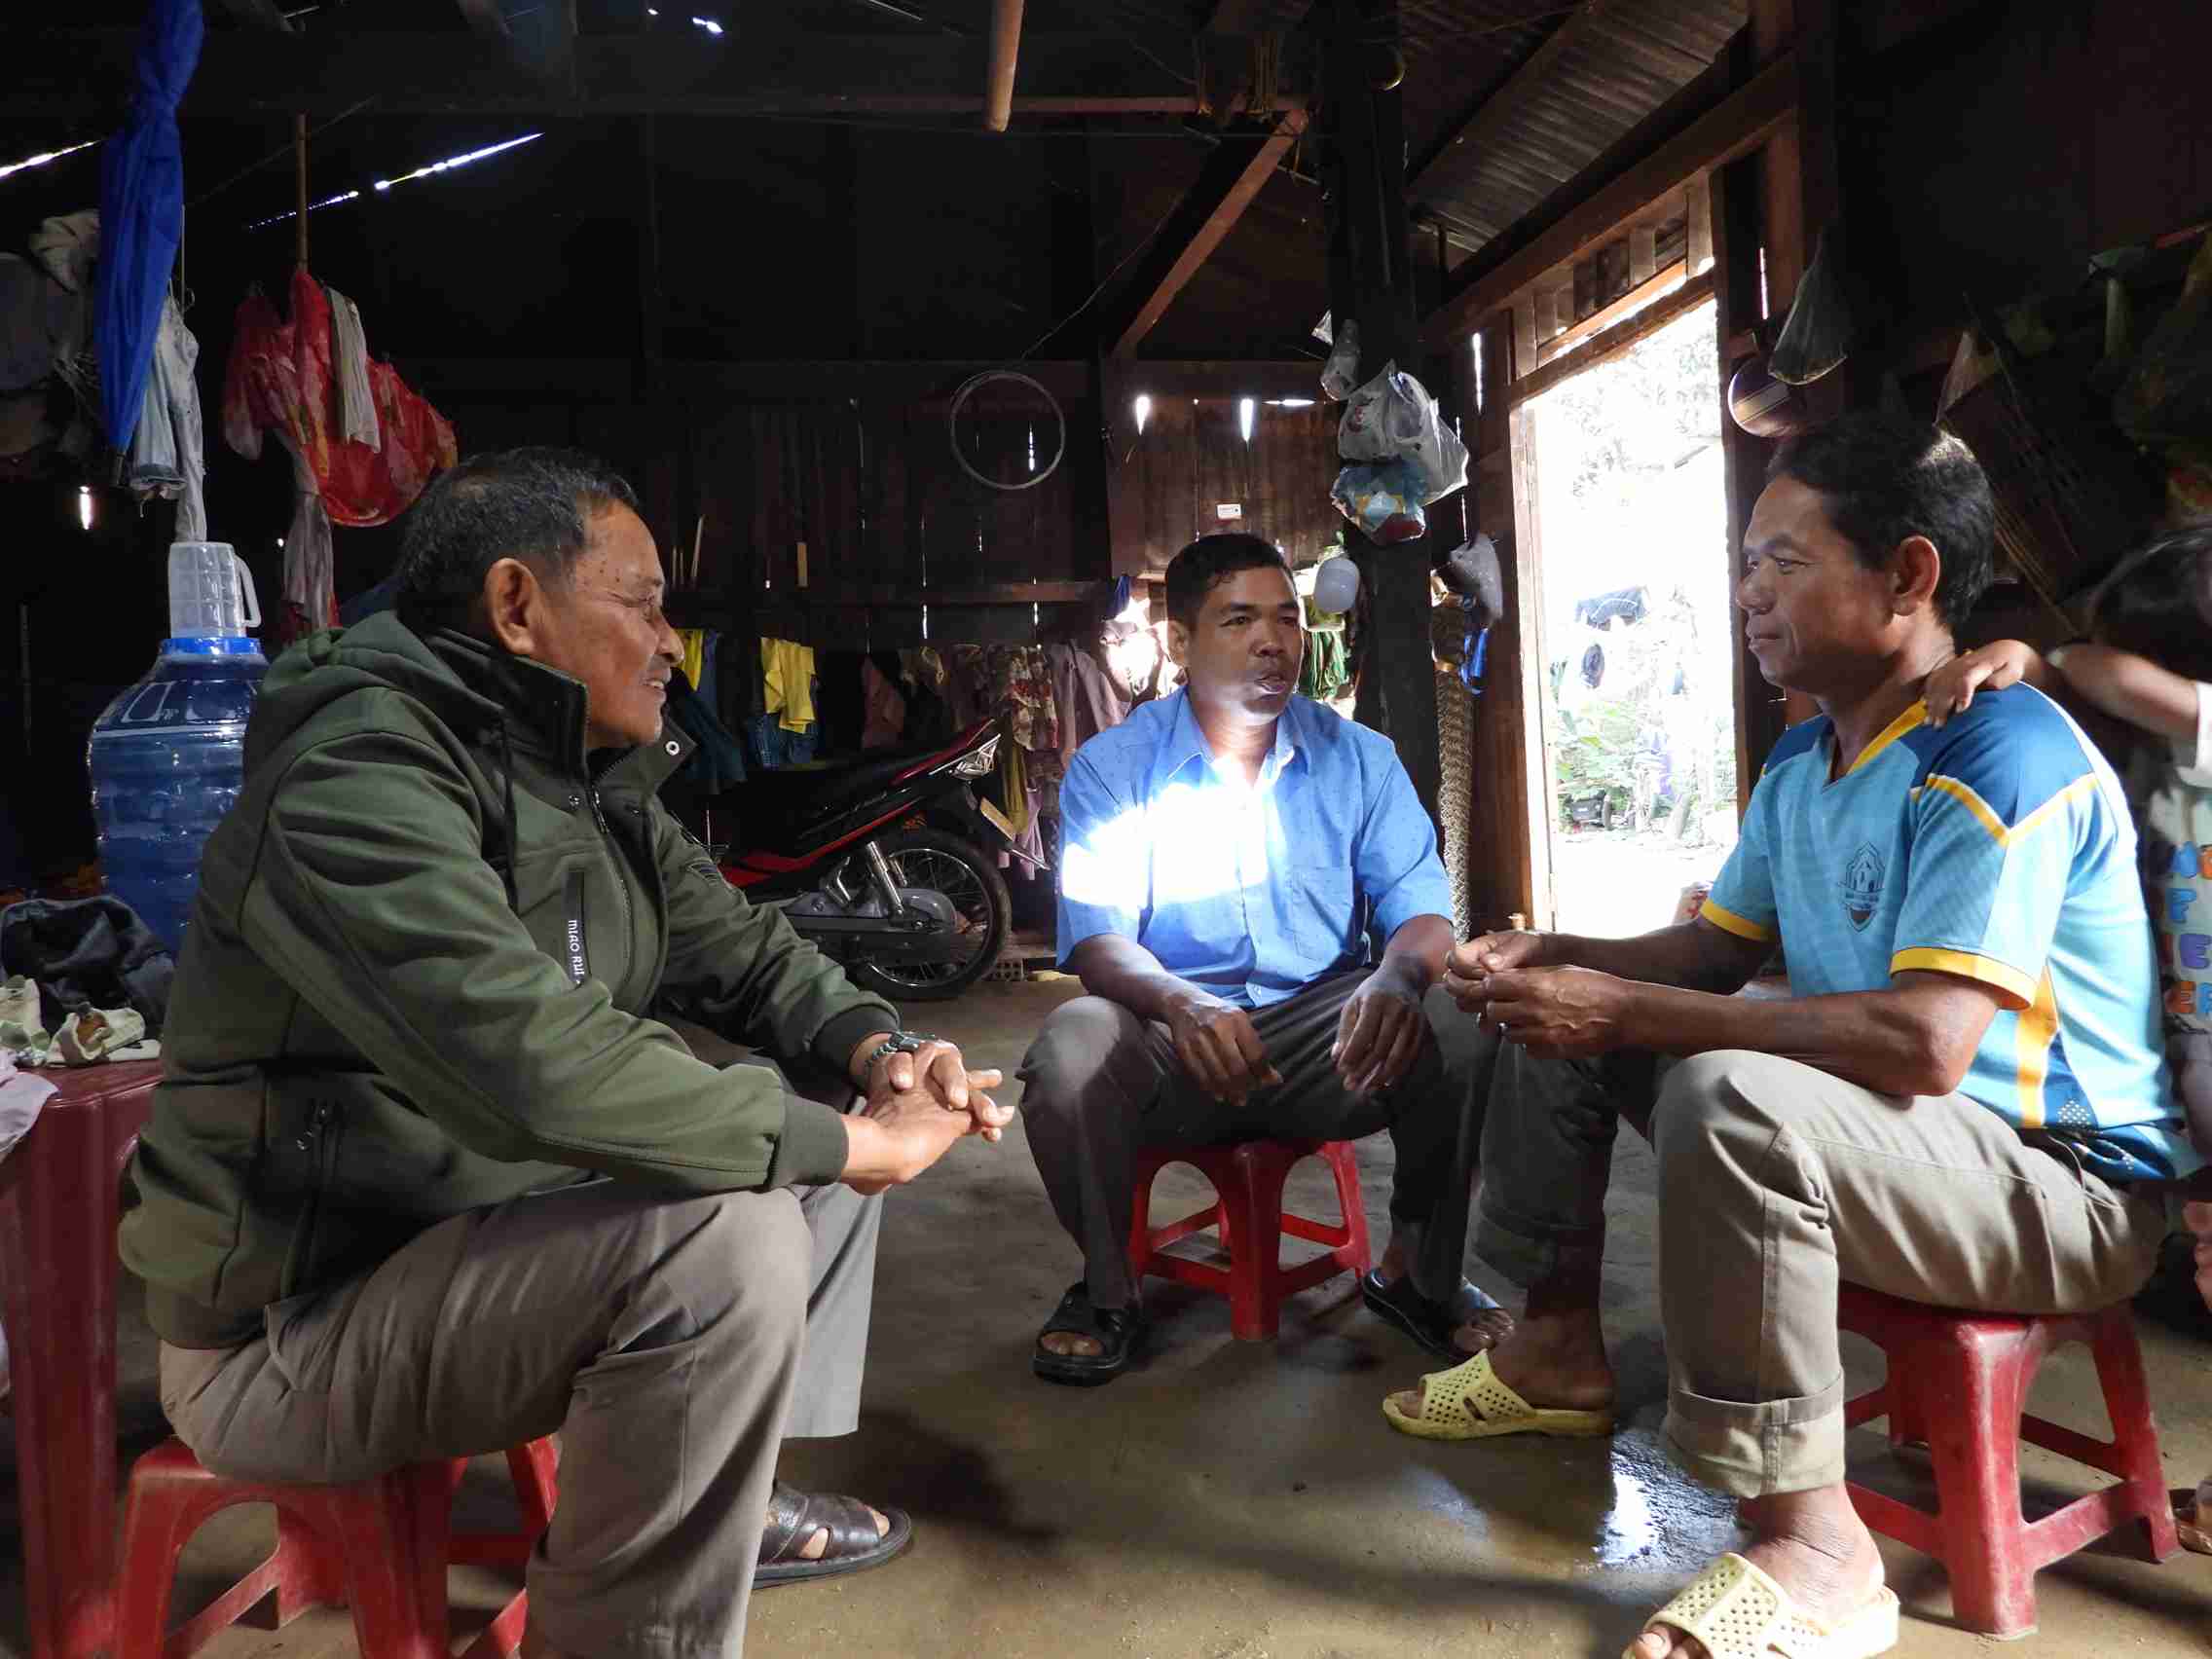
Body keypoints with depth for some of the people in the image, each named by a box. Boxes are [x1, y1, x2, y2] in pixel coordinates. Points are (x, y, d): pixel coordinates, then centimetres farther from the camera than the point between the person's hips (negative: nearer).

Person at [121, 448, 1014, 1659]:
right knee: (723, 1232, -31)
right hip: (294, 1328, -9)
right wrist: (852, 1143, -29)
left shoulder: (593, 782, 6)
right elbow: (530, 1066, -37)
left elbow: (737, 949, 12)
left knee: (832, 1108, 10)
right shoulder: (360, 777, -24)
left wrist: (877, 1052, -8)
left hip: (498, 1228, 10)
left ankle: (733, 1497, 18)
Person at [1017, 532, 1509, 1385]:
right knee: (1070, 1051, -32)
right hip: (1174, 1047, -1)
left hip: (1328, 1032, 2)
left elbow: (1419, 903, -1)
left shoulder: (1358, 757, 7)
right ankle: (1106, 1288, -3)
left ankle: (1417, 1275, 1)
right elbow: (1097, 937, -11)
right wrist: (1182, 1004, -35)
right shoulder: (1111, 768, -1)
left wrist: (1398, 977, -28)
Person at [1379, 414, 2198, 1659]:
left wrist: (1622, 1010, -29)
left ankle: (1814, 1550, -23)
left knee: (1731, 1098, -38)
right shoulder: (1803, 762, 6)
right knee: (1552, 1017, 9)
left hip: (2064, 1182, -9)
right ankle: (1561, 1353, 17)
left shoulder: (1999, 755, -23)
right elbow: (1715, 952, 16)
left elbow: (1923, 1044, -34)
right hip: (1863, 1127, 9)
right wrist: (1558, 958, -4)